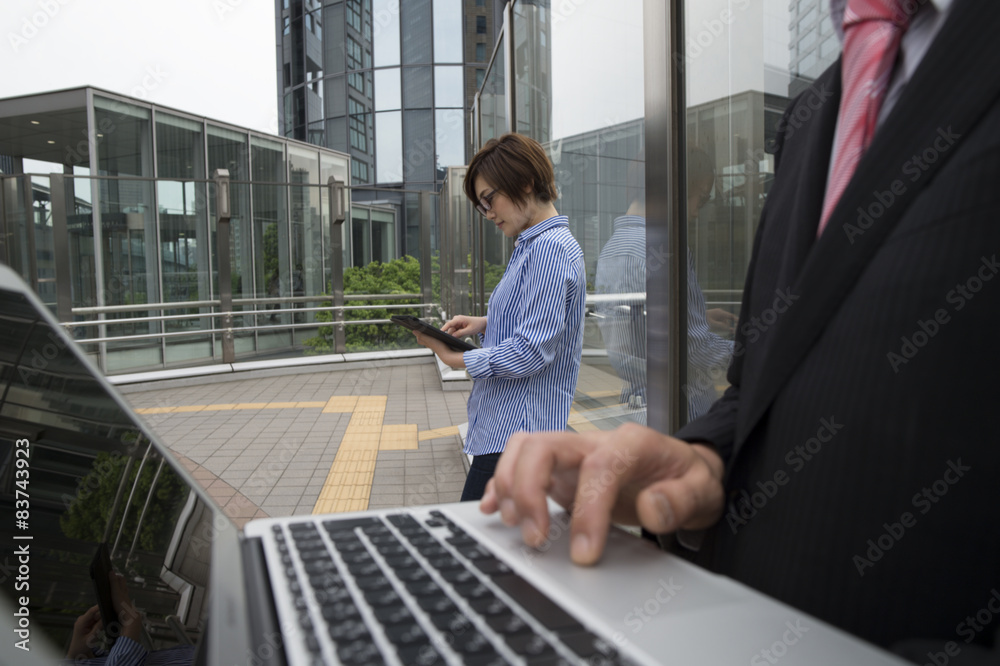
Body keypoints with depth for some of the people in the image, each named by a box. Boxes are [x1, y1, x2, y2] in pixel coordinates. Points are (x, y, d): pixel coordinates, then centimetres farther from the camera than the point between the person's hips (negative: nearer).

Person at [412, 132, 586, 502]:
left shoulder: (551, 249, -17)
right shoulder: (532, 246, 16)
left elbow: (531, 351, -22)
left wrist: (455, 358, -13)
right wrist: (484, 323, 9)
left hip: (515, 434, -10)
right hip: (505, 425, 10)